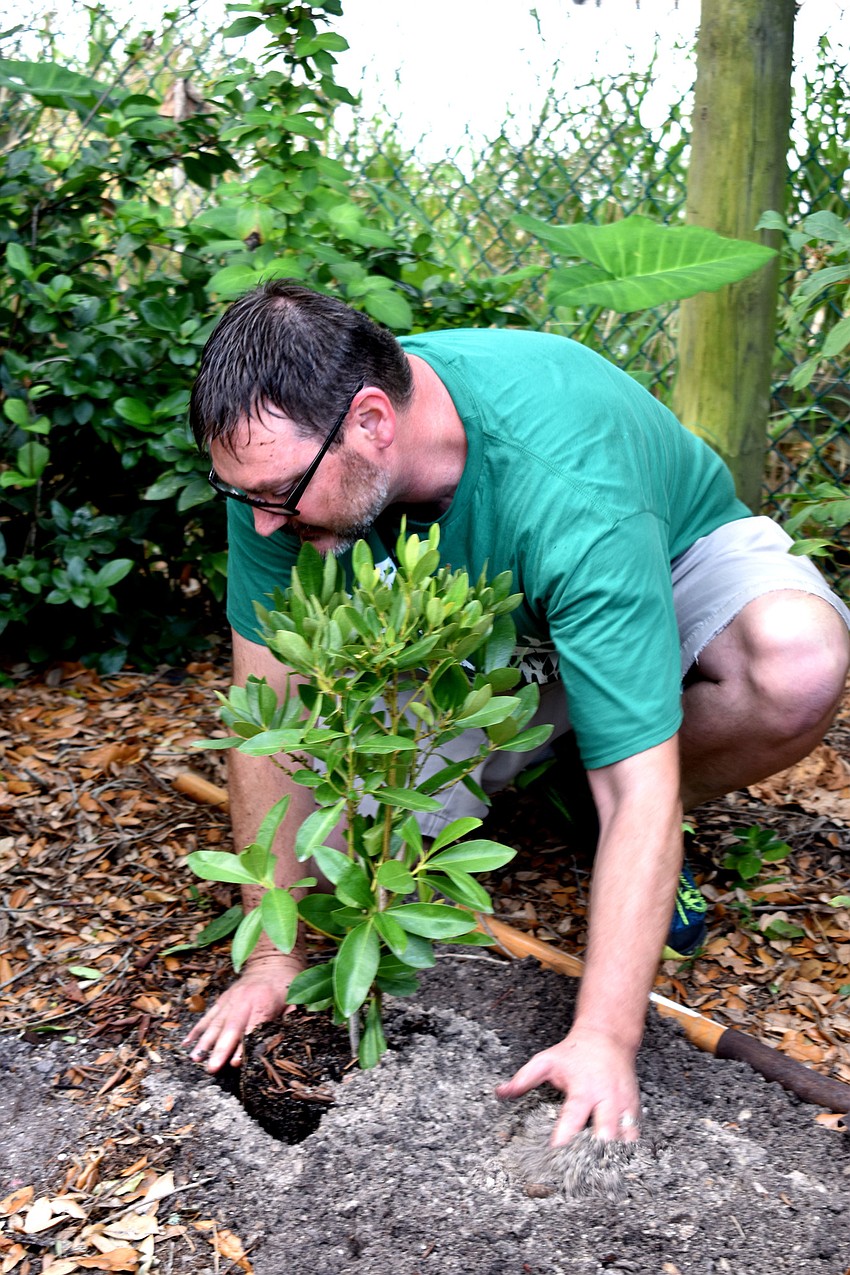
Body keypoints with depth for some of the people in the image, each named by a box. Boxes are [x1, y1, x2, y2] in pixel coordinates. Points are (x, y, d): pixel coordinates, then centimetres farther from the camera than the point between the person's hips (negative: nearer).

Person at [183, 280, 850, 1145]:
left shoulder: (570, 490, -43)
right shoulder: (285, 456, -29)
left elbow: (638, 788, -41)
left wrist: (603, 1039, -44)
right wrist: (274, 958, -20)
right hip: (473, 629, 4)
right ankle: (534, 750, 18)